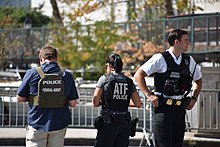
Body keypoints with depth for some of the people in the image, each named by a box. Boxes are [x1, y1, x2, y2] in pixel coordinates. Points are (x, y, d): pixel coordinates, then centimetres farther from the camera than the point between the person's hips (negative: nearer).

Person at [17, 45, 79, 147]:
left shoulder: (32, 73, -5)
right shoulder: (66, 76, 0)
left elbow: (20, 98, 1)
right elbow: (72, 103, 1)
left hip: (37, 124, -2)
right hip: (59, 125, 2)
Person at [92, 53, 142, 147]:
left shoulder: (104, 79, -4)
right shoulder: (129, 82, 7)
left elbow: (95, 103, -7)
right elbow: (138, 104, 7)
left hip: (108, 122, -4)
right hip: (124, 123, 4)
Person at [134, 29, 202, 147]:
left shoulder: (189, 60, 11)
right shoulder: (160, 59, -7)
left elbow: (198, 80, 27)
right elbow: (138, 75, -7)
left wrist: (194, 98, 14)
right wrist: (149, 95, -13)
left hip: (180, 109, 6)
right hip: (163, 108, -6)